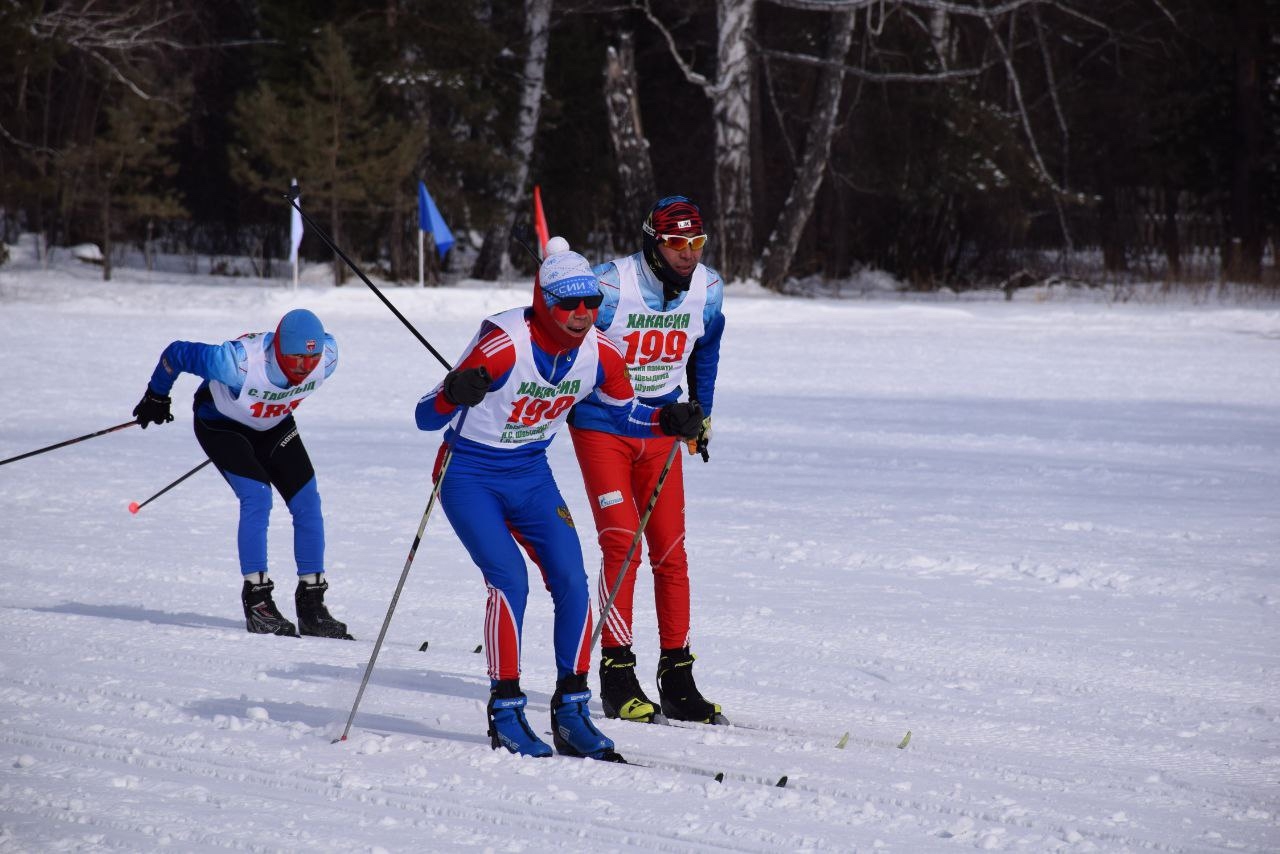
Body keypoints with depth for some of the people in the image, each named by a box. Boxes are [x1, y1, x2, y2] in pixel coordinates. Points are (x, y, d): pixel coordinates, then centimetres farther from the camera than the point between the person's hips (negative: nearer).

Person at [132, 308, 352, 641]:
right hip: (221, 424, -5)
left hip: (274, 425, 5)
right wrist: (156, 397, -7)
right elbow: (176, 353, -26)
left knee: (307, 501, -6)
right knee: (257, 496, -23)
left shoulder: (327, 356, -27)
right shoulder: (240, 361, -40)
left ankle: (311, 606, 1)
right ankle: (256, 599, -15)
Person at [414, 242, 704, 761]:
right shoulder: (504, 345, -26)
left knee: (571, 582, -10)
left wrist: (668, 421, -10)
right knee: (509, 579, -22)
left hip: (531, 476, 5)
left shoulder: (600, 354, -9)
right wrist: (454, 395, -49)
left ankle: (571, 711, 0)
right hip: (470, 477, -5)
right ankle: (505, 710, -11)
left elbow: (621, 412, 11)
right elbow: (426, 417, -26)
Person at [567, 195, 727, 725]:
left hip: (661, 428, 4)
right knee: (622, 545, -14)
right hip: (601, 424, -4)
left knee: (670, 553, 0)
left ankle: (677, 679, 6)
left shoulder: (708, 290, -4)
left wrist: (702, 415, 25)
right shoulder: (610, 286, -21)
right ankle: (617, 677, -8)